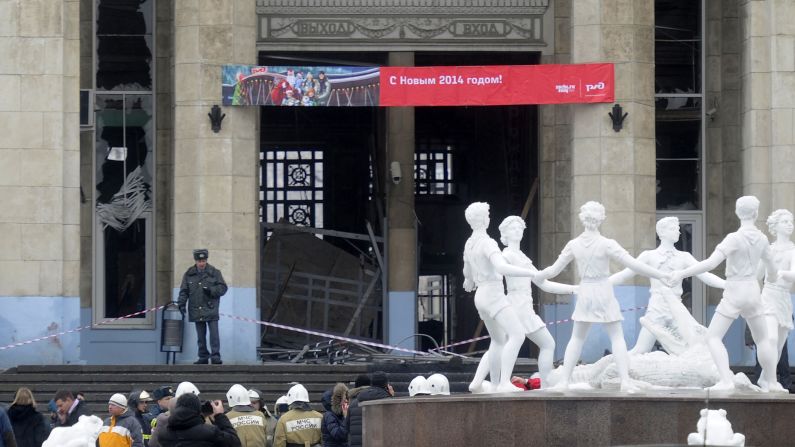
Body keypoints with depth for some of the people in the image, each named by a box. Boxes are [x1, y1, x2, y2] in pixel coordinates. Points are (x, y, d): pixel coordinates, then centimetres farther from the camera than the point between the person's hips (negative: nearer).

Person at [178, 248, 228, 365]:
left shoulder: (214, 273, 2)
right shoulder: (189, 274, 7)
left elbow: (223, 288, 2)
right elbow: (184, 291, 10)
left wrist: (211, 290, -15)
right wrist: (182, 304, -3)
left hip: (211, 310, -3)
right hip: (196, 310, 3)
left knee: (214, 333, -10)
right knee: (201, 335, 8)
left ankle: (215, 356, -8)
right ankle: (203, 357, 15)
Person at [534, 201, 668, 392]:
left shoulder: (573, 245, -2)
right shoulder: (607, 244, -13)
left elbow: (554, 270, 6)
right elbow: (633, 264, -15)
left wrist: (535, 276, 25)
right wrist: (661, 276, -11)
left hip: (584, 293, 3)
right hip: (604, 293, -3)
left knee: (577, 338, 13)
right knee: (617, 337, 4)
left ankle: (564, 380, 11)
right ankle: (625, 380, -5)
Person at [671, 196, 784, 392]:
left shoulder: (734, 238, -16)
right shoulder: (761, 239, 1)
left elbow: (711, 263, -24)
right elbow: (771, 269, 16)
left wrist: (683, 273, -21)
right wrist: (772, 278, 41)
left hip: (734, 293, -5)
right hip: (753, 291, 6)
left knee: (713, 337, -4)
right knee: (763, 338, 21)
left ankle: (726, 381, -19)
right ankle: (770, 381, 30)